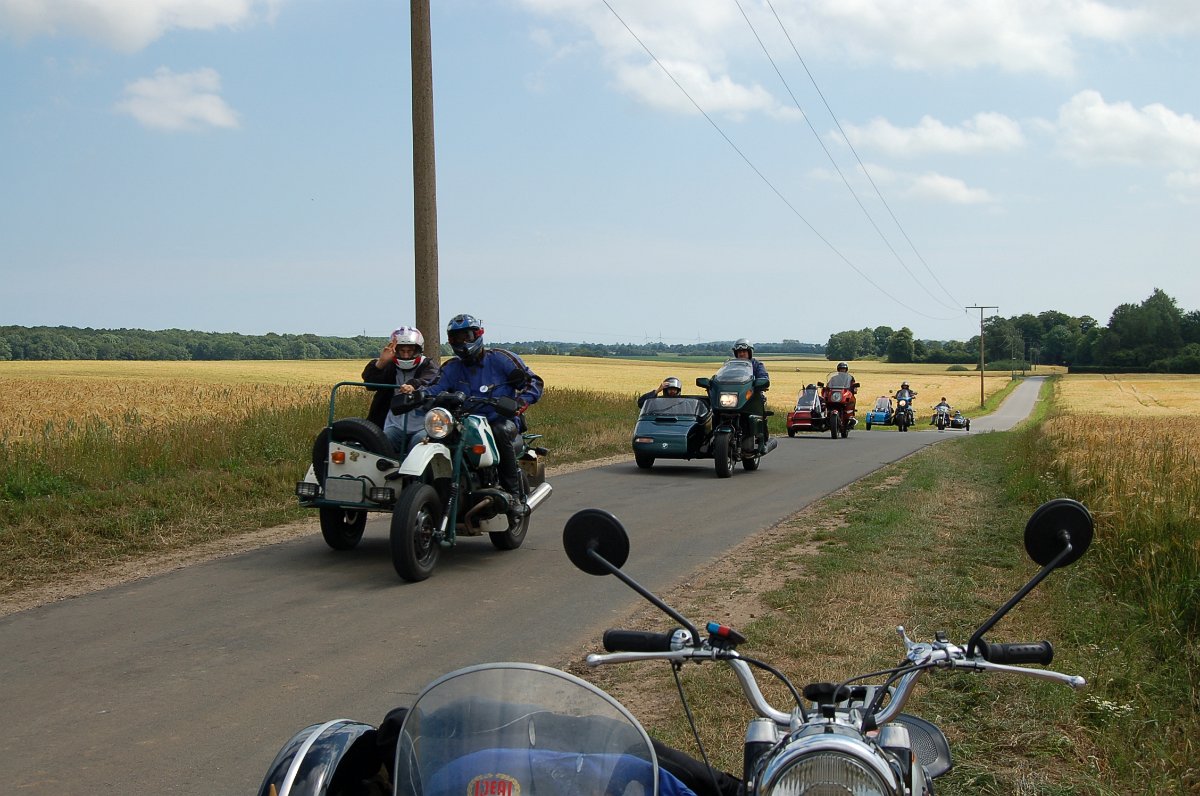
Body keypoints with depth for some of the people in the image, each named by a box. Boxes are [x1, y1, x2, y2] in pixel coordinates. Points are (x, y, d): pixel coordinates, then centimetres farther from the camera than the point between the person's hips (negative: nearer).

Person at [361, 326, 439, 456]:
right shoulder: (390, 368, 16)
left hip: (421, 428, -2)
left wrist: (414, 387, -42)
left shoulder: (428, 366, 7)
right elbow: (370, 381, -2)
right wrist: (381, 362, -22)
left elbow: (427, 382, -17)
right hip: (395, 426, 3)